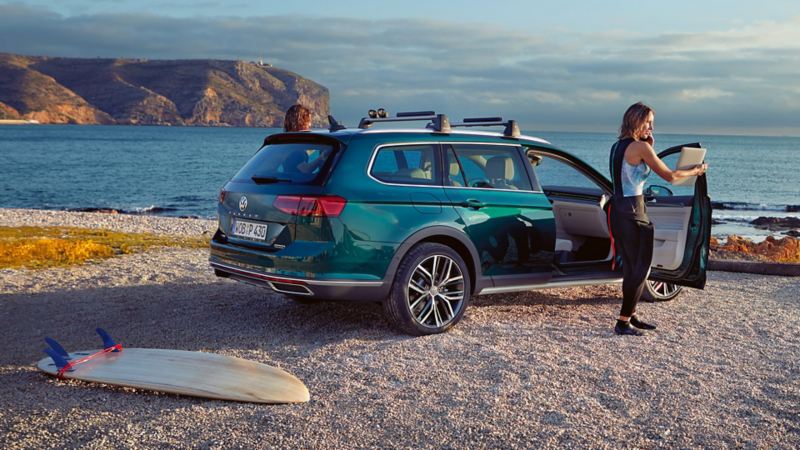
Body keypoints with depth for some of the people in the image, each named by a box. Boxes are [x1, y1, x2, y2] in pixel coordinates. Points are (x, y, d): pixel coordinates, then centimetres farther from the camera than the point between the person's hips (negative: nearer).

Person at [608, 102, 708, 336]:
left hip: (617, 210, 9)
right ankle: (623, 322, 0)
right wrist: (695, 171, 7)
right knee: (641, 269, 0)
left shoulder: (617, 146, 14)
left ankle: (630, 315, 24)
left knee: (630, 267, 17)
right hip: (633, 212, -9)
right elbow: (669, 175, -9)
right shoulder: (640, 147, -12)